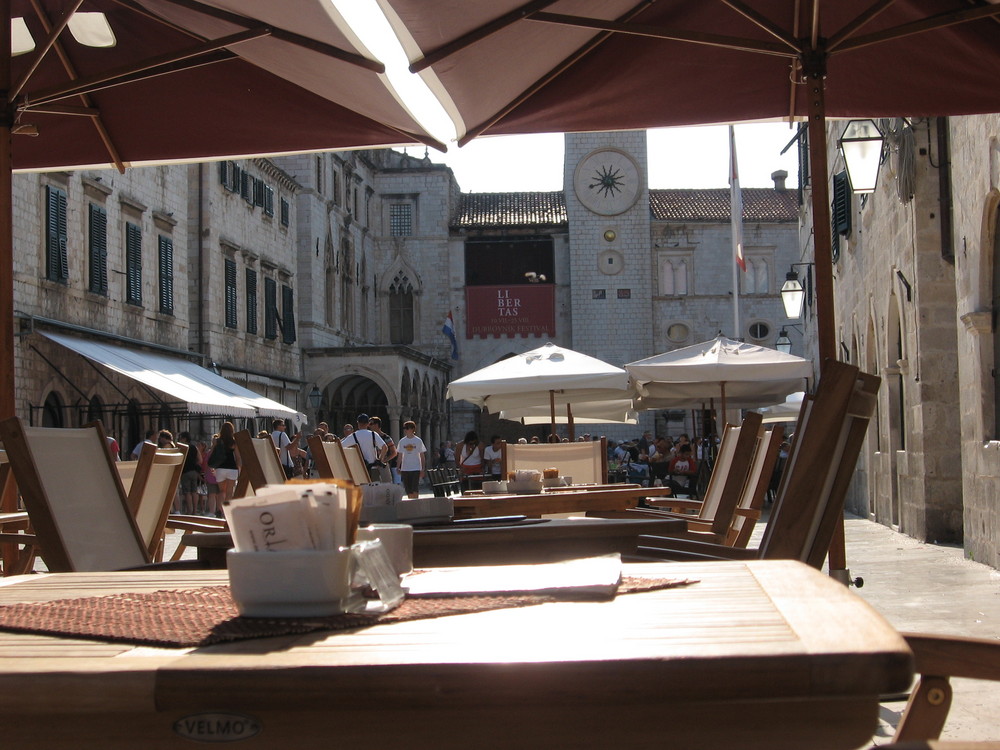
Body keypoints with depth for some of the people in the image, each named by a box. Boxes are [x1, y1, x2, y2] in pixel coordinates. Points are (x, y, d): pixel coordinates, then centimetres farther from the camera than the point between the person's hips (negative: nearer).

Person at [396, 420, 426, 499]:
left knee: (415, 489, -11)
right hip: (405, 468, 3)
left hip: (416, 468, -3)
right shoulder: (402, 441, 7)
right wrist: (399, 468, 4)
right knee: (408, 490, 4)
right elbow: (400, 456, 12)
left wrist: (423, 469, -3)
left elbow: (422, 456, 3)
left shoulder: (418, 441, 0)